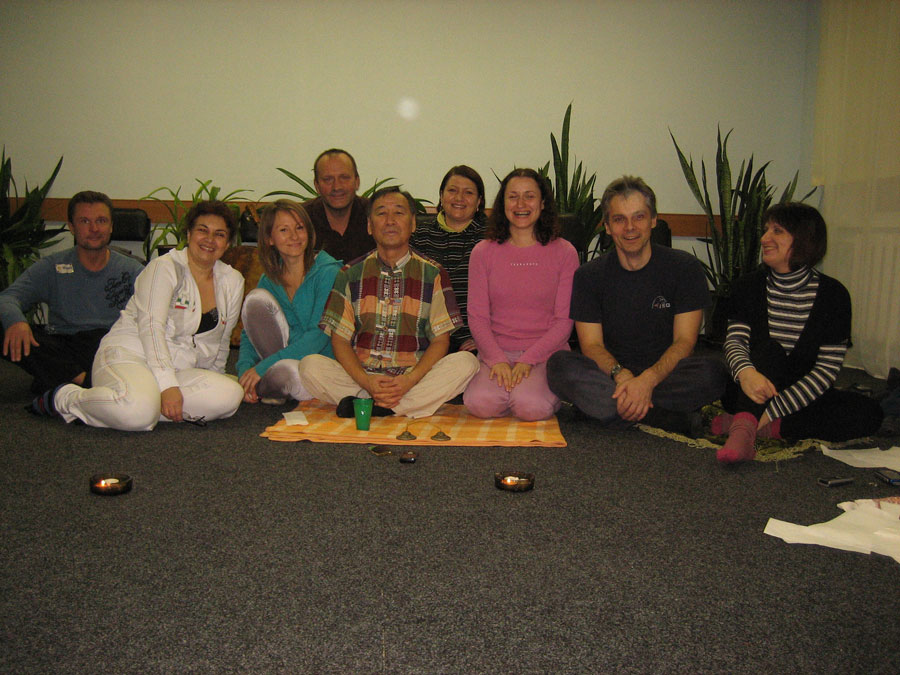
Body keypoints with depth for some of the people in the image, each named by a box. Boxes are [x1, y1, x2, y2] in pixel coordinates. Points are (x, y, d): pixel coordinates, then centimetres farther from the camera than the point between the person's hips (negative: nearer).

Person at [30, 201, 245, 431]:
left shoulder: (233, 281, 11)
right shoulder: (164, 268, -6)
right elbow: (151, 327, -18)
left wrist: (214, 384, 16)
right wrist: (168, 386, -28)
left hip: (179, 369, 5)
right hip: (129, 355, -5)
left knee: (231, 394, -26)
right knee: (138, 412, -39)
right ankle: (64, 398, -9)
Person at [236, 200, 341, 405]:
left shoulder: (328, 272, -12)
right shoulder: (268, 280, 7)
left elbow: (320, 335, -20)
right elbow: (248, 334, 7)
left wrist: (262, 367, -23)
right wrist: (244, 369, -15)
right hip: (286, 354, 5)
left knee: (286, 371, -39)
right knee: (256, 297, -15)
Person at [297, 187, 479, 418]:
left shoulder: (433, 274, 7)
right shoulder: (351, 274, 9)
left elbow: (440, 340, 1)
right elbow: (340, 340, 4)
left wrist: (409, 380, -17)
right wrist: (366, 381, -15)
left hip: (415, 377, 0)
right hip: (361, 375, 0)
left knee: (466, 362, -27)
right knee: (310, 366, -25)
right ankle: (412, 407, -24)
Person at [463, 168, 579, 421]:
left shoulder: (564, 252, 2)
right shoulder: (483, 252, 6)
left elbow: (564, 320, -1)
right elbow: (477, 316, 2)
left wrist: (529, 360, -14)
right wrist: (497, 360, -14)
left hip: (547, 353, -1)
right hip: (496, 351, 1)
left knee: (530, 407, -28)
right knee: (480, 403, -28)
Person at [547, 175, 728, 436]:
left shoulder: (684, 268, 0)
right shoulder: (588, 276, 2)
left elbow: (684, 341, -7)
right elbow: (591, 345, -4)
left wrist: (647, 380, -26)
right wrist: (622, 375, -27)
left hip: (665, 373, -1)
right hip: (610, 373, 1)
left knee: (713, 372, -30)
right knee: (559, 364, -29)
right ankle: (675, 420, -27)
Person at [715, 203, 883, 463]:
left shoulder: (832, 293, -5)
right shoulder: (750, 286, 0)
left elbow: (828, 368, -12)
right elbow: (735, 340, -12)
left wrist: (774, 409, -23)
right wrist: (745, 371, -38)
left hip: (801, 395, 1)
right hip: (751, 394, -1)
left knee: (869, 413, -24)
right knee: (769, 349, -26)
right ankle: (746, 424, -45)